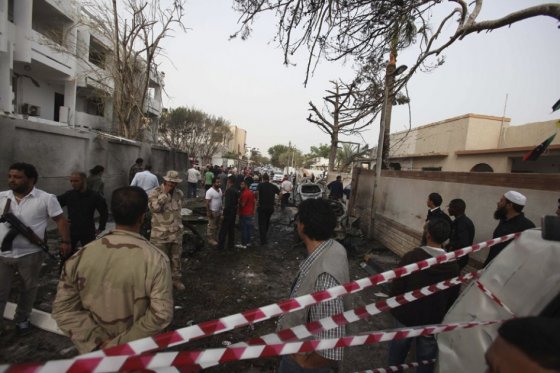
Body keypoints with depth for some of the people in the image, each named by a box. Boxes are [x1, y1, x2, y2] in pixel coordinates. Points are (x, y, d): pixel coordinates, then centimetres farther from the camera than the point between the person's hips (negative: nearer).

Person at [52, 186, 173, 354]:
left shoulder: (82, 255, -13)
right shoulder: (155, 259, -25)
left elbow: (63, 309, -9)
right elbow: (161, 314, -27)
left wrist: (97, 342, -10)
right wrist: (119, 344, -17)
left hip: (95, 352, 3)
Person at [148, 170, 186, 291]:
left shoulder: (179, 193, 5)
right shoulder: (155, 192, -11)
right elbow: (154, 208, -28)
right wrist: (165, 193, -24)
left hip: (176, 233, 5)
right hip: (160, 234, -5)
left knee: (176, 258, 16)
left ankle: (176, 279, 32)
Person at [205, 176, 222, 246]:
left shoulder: (220, 190, 6)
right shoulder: (210, 191, -19)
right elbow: (207, 202, -19)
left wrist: (221, 209, 14)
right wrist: (209, 212, -20)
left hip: (219, 211, 8)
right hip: (213, 211, -8)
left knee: (218, 226, 17)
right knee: (212, 226, 2)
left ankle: (215, 237, 31)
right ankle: (211, 239, 14)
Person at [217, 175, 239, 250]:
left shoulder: (229, 190, -19)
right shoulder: (237, 190, 5)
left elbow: (227, 204, -22)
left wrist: (223, 214, -17)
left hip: (228, 212, -8)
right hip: (234, 212, 8)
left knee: (223, 230, 2)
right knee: (231, 229, 15)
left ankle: (221, 245, 9)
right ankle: (230, 245, 23)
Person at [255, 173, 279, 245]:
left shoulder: (260, 185, -5)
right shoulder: (273, 186, 6)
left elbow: (257, 193, -22)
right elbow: (280, 193, -3)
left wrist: (257, 200, -10)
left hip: (262, 206, -4)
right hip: (271, 206, 4)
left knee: (262, 223, 3)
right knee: (267, 221, 22)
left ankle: (263, 240, -1)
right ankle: (263, 235, 38)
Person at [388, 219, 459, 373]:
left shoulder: (411, 256, -21)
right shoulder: (453, 265, -11)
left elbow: (397, 286, -15)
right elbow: (453, 297, 1)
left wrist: (394, 308, 2)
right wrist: (444, 317, 16)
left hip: (407, 314, -1)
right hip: (434, 320, 2)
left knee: (399, 347, 22)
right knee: (426, 358, 19)